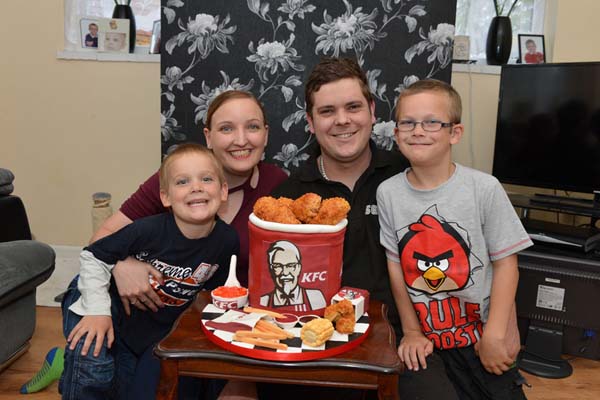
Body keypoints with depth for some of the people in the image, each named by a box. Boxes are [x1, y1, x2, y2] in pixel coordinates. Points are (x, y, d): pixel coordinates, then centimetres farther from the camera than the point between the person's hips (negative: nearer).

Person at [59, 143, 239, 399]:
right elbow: (94, 257, -17)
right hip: (114, 308, -4)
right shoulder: (148, 231, -29)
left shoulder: (227, 242, -19)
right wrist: (97, 310, -22)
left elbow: (212, 289, 0)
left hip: (158, 330, 4)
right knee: (93, 369, -28)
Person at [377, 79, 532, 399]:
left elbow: (505, 263, -7)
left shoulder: (485, 188, -11)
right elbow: (395, 266, -1)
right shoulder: (388, 193, -5)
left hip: (482, 339, -1)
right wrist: (411, 331, 0)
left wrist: (493, 337, -11)